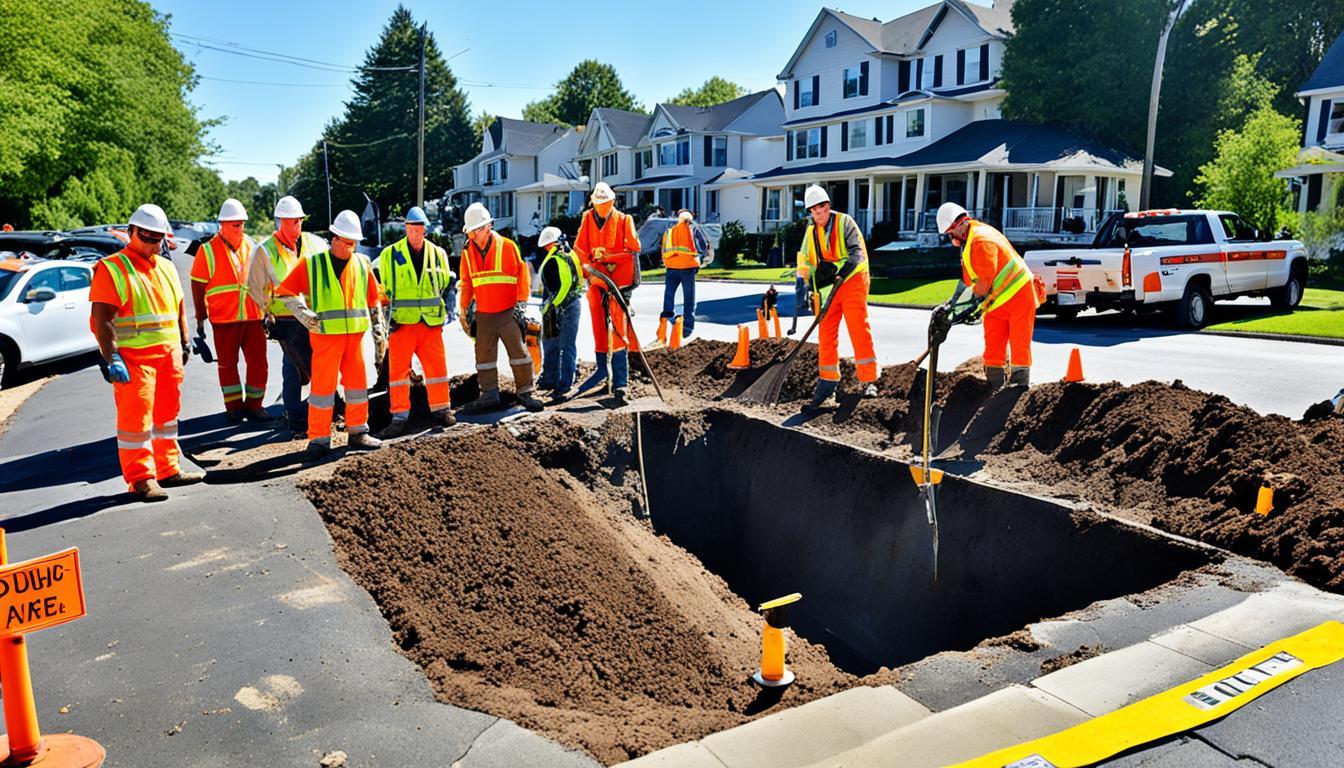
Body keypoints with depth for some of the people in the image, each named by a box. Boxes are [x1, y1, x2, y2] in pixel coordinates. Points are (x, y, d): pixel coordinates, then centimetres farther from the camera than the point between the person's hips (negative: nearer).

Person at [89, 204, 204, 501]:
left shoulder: (166, 267, 16)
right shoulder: (112, 269, -7)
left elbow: (179, 308, 23)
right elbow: (102, 319, -13)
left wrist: (184, 343, 17)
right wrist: (112, 359, -18)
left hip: (169, 354, 7)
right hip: (133, 356, -7)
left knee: (167, 413, 14)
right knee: (136, 417, -3)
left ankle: (168, 469, 25)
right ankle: (141, 479, 5)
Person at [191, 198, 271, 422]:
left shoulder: (250, 246, 10)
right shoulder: (209, 250, -3)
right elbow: (198, 286, -1)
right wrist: (201, 318, -1)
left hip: (252, 317, 3)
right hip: (224, 319, -3)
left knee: (258, 362, 3)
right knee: (227, 364, 8)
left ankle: (253, 406, 15)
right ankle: (234, 407, 19)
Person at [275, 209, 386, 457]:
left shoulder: (362, 264, 10)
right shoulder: (312, 264, 0)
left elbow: (373, 301, 15)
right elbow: (286, 290, 2)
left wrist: (379, 332, 12)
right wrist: (304, 314, -9)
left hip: (355, 334, 4)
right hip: (325, 335, -4)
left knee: (358, 382, 8)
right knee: (323, 385, -3)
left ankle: (357, 432, 21)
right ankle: (318, 439, 5)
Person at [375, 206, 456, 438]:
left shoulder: (437, 253, 9)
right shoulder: (390, 254, 4)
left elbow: (444, 283, 22)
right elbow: (383, 287, 11)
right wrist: (387, 311, 5)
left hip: (431, 321, 2)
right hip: (401, 321, -2)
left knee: (437, 366, 4)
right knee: (398, 369, -1)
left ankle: (440, 410, 17)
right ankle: (399, 416, 5)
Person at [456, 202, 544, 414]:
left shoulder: (507, 246, -7)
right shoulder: (468, 251, 5)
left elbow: (522, 274, -5)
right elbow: (466, 283, 16)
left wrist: (521, 303, -11)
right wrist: (464, 310, 16)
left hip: (508, 312, -4)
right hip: (484, 315, 4)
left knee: (519, 352, -3)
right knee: (484, 355, 7)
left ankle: (524, 392, 8)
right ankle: (489, 394, 15)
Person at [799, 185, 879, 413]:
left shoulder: (844, 222, -4)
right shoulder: (810, 231, 12)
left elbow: (857, 252, -16)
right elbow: (806, 260, 19)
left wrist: (841, 272, -33)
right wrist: (810, 287, 8)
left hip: (851, 282, -5)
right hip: (826, 287, 5)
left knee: (859, 331, -9)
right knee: (827, 334, 4)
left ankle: (869, 380, -5)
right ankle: (827, 380, 12)